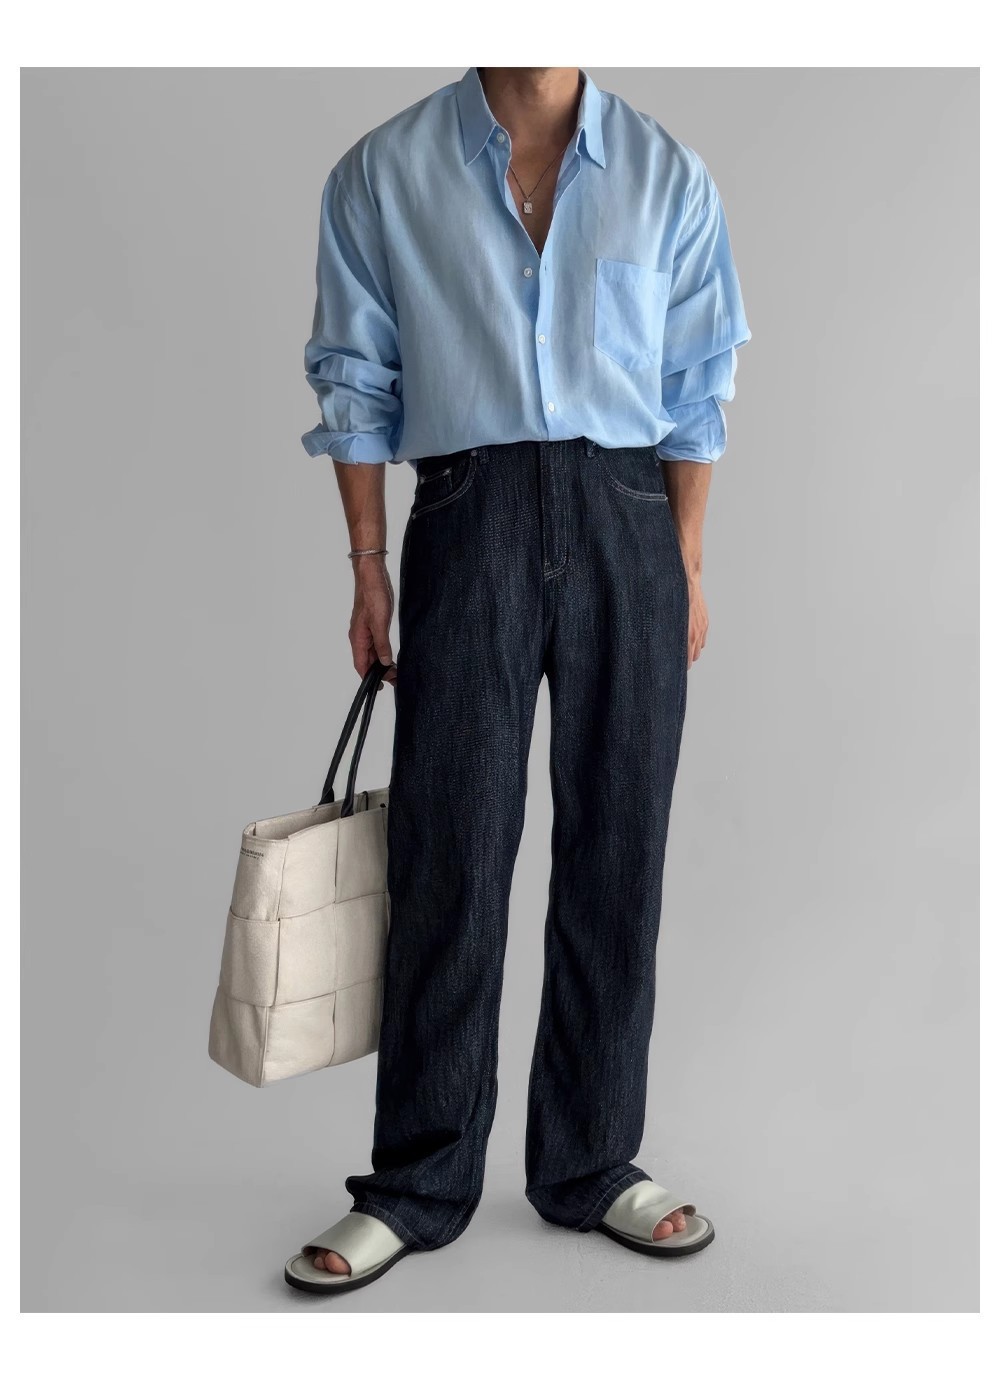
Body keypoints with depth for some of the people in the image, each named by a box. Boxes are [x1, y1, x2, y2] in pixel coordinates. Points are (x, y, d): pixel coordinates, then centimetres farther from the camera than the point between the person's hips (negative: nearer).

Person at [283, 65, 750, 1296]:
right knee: (449, 855, -1)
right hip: (470, 516, -1)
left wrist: (686, 569, 4)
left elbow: (696, 388, 9)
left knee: (615, 856, 5)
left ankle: (591, 1165, 21)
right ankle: (417, 1184, 13)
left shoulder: (668, 176, 9)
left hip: (628, 523, 2)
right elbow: (356, 384, 7)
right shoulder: (382, 174, 7)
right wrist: (367, 568, 2)